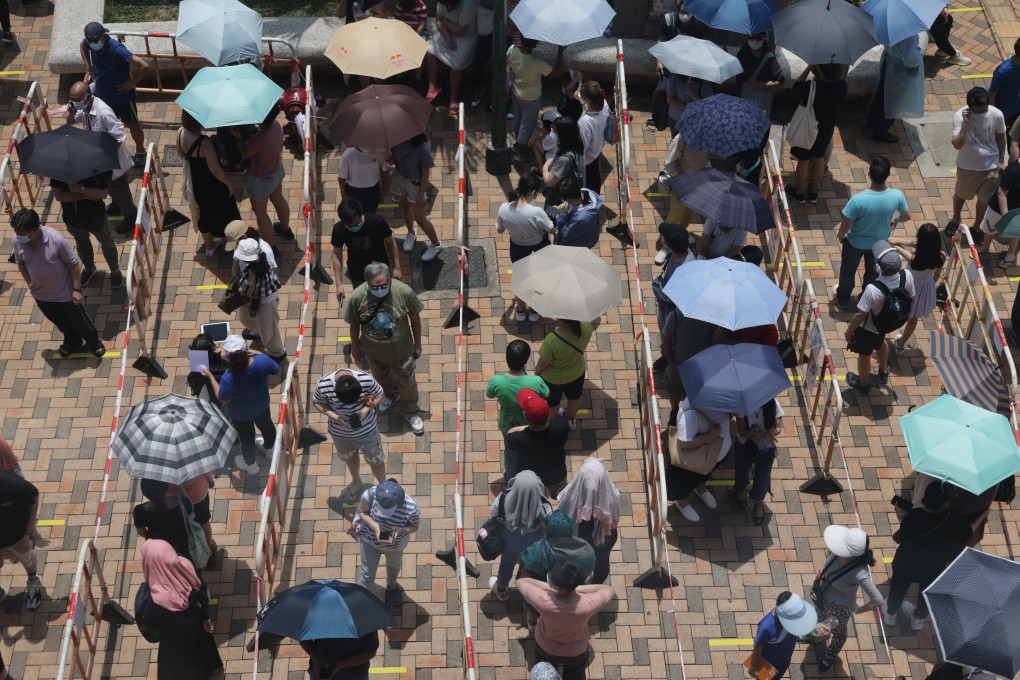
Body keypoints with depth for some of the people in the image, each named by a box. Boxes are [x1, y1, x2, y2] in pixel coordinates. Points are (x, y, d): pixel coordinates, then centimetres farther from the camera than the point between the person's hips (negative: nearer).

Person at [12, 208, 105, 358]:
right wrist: (31, 285, 6)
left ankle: (94, 342, 46)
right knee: (61, 323, 26)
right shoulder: (17, 240, -22)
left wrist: (77, 289, -14)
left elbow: (73, 263, -20)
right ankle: (72, 342, 54)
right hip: (40, 295, 4)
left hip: (65, 293, -4)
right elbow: (20, 263, -1)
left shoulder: (56, 239, -33)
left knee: (79, 320, 19)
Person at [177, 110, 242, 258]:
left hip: (195, 182, 7)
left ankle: (209, 246, 48)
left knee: (204, 213, 28)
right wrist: (229, 183, -12)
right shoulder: (204, 142, -37)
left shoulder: (180, 133, -15)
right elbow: (215, 169, -27)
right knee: (224, 212, 19)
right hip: (212, 185, -6)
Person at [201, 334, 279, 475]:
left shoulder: (228, 378, -42)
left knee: (246, 437, 27)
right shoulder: (262, 360, -34)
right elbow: (276, 370, -11)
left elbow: (223, 400, -23)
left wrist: (211, 377, -16)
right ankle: (269, 447, 66)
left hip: (240, 414, -3)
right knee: (265, 424, 35)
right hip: (262, 405, 3)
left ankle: (250, 464, 55)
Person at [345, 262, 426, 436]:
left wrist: (417, 344, -3)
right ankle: (391, 395, 64)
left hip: (401, 349, -1)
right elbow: (354, 324, -10)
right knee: (381, 377, 31)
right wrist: (355, 347, 3)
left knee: (407, 382, 20)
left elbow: (414, 317, -13)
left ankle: (410, 411, 50)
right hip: (373, 350, 2)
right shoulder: (357, 297, -29)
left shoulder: (404, 291, -31)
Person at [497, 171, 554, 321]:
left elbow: (499, 230, -5)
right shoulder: (537, 212, -36)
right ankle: (534, 311, 48)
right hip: (539, 250, -3)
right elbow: (552, 230, -18)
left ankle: (520, 310, 52)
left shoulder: (504, 209, -25)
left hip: (517, 249, 3)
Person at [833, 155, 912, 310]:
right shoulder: (897, 196, -28)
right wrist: (895, 221, 14)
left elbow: (845, 226, -27)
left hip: (855, 243, -2)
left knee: (848, 271, 26)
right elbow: (907, 216, -9)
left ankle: (842, 301, 48)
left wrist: (840, 235, -3)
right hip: (879, 243, 3)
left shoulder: (858, 200, -38)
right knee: (873, 271, 31)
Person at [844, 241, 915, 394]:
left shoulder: (873, 289, -44)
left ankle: (863, 384, 51)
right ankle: (883, 373, 62)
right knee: (880, 342, 37)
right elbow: (912, 299, -8)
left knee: (864, 355, 24)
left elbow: (860, 315, -31)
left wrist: (849, 331, -12)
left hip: (868, 328, -5)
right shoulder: (907, 276, -28)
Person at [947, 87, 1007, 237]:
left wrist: (1001, 160, 7)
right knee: (960, 194, 24)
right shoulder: (960, 115, -25)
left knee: (984, 199, 17)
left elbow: (1001, 137, -1)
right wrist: (965, 123, -41)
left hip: (991, 166, 1)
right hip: (967, 166, -1)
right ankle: (955, 219, 53)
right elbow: (957, 145, -32)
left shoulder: (997, 115, -20)